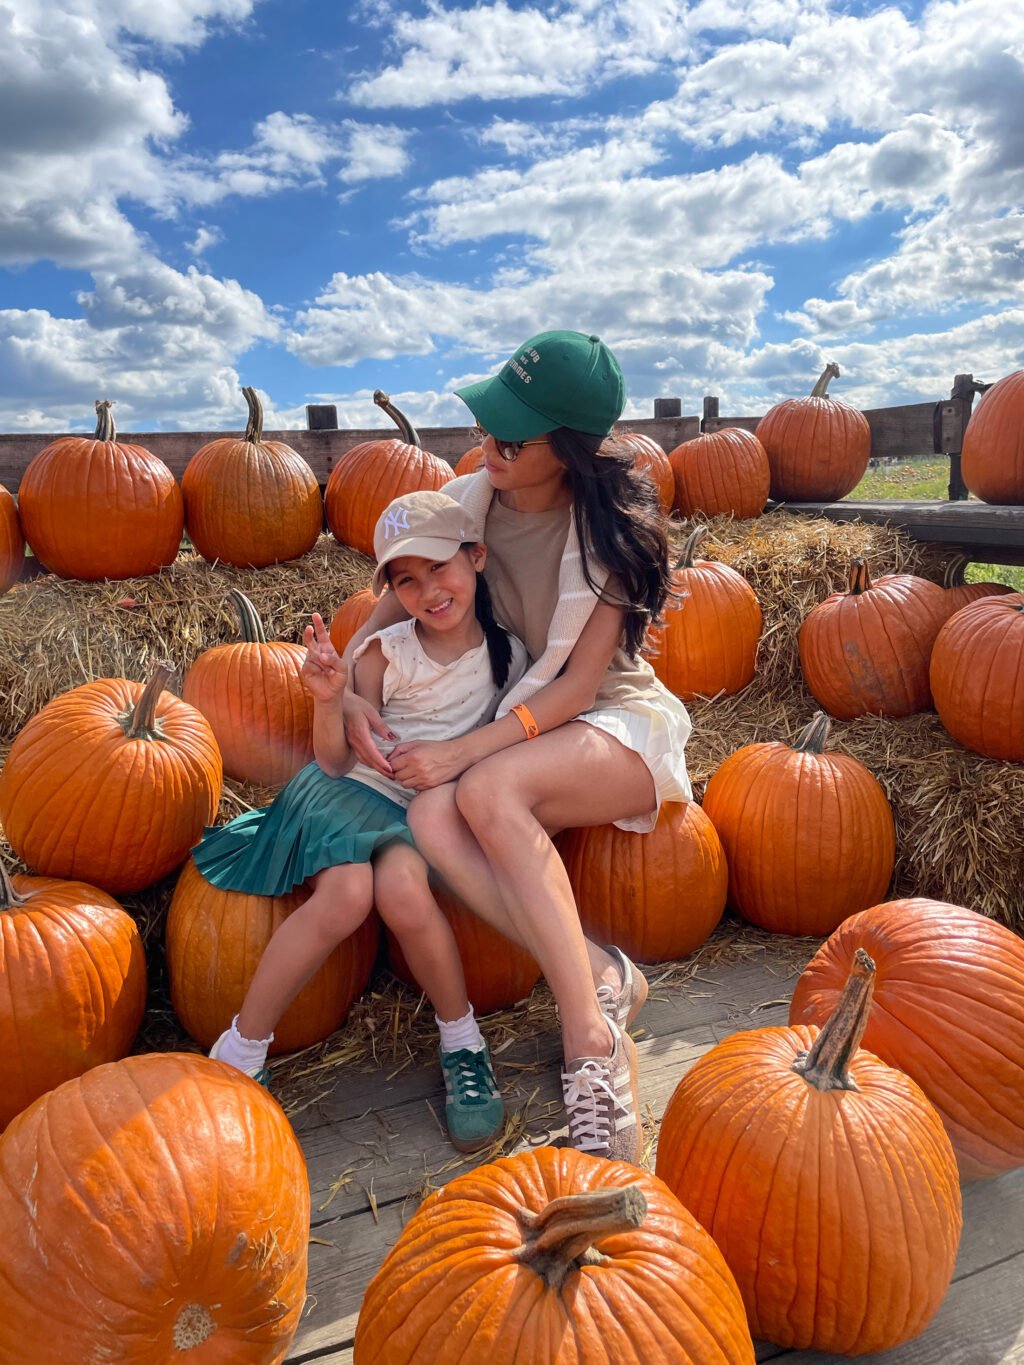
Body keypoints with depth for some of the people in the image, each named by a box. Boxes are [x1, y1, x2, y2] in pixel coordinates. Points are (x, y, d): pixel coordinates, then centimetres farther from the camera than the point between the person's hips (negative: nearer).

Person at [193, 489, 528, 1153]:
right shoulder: (385, 652, -5)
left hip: (433, 813, 1)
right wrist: (329, 699, -21)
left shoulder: (508, 654, 0)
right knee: (347, 894, -31)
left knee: (402, 887, -32)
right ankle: (242, 1051, -12)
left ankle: (463, 1043, -9)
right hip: (356, 792, 0)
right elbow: (336, 762, -3)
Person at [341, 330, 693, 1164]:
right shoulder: (470, 501, -2)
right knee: (432, 820, -29)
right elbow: (394, 607, 7)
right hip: (514, 731, 4)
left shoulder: (610, 523, -14)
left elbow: (578, 684, -17)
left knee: (488, 792, -35)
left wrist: (462, 752, -24)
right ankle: (602, 981, -22)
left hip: (616, 722, -4)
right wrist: (351, 687, -13)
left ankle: (591, 1040, -28)